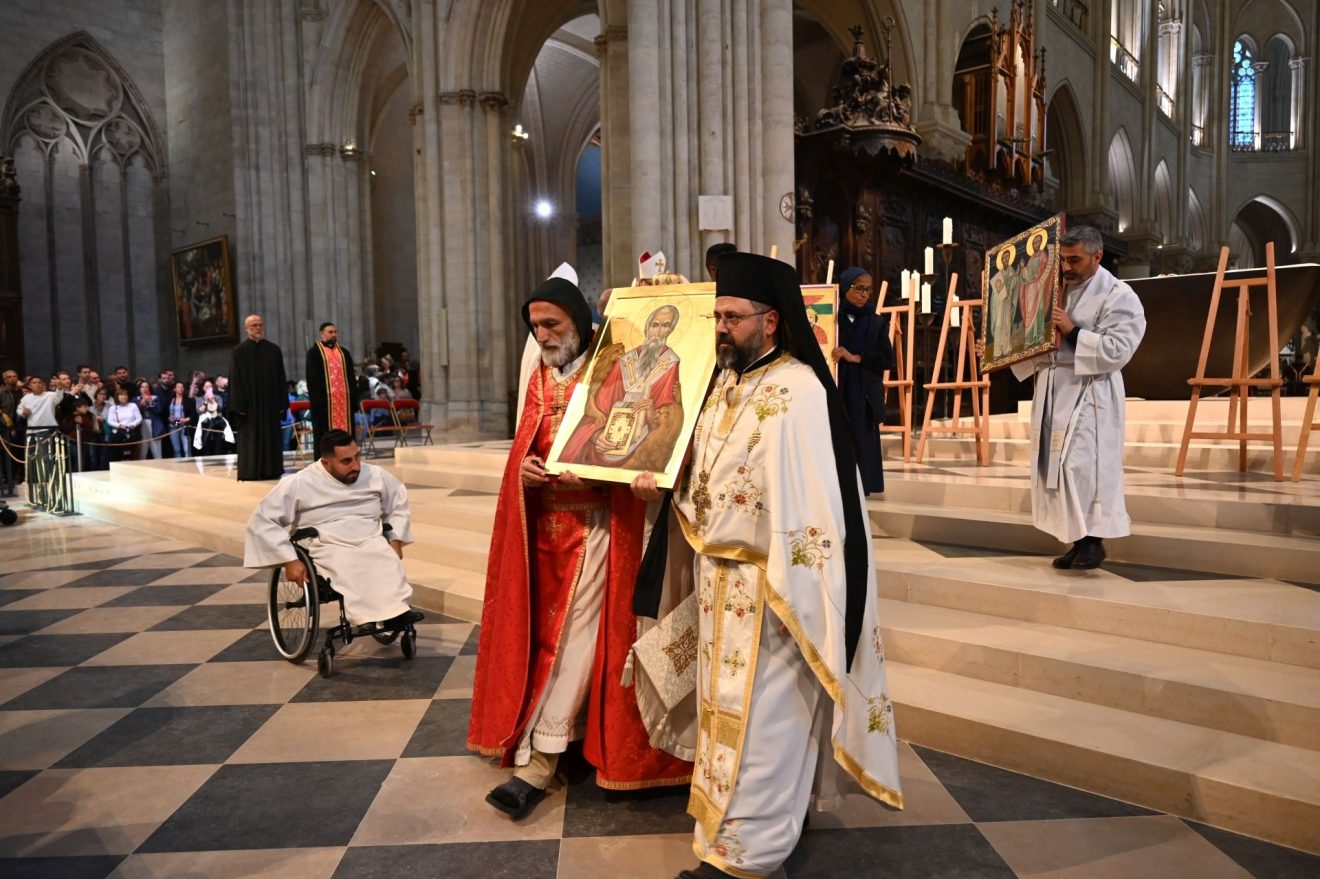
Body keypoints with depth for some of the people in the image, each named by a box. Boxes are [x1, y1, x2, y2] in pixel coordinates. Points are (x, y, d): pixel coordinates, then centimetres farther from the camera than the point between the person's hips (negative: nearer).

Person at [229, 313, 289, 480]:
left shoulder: (274, 350, 6)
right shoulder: (239, 351, -2)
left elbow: (281, 378, 6)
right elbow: (235, 380, -5)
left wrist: (282, 403, 1)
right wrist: (240, 405, -12)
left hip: (270, 402, 3)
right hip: (249, 403, -3)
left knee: (271, 437, 6)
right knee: (250, 438, 1)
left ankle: (271, 470, 13)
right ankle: (249, 472, 6)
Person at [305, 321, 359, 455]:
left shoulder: (344, 352, 17)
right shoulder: (314, 352, 2)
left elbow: (351, 378, 15)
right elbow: (313, 379, -5)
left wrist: (354, 400, 8)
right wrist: (317, 400, -15)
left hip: (344, 399, 5)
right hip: (324, 400, -4)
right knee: (324, 435, 0)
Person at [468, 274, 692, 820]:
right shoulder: (539, 377, 13)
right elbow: (525, 446, 16)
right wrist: (523, 468, -6)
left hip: (595, 523, -6)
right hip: (543, 522, 7)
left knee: (575, 637, -5)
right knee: (545, 631, 10)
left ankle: (539, 760, 1)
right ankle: (567, 732, 25)